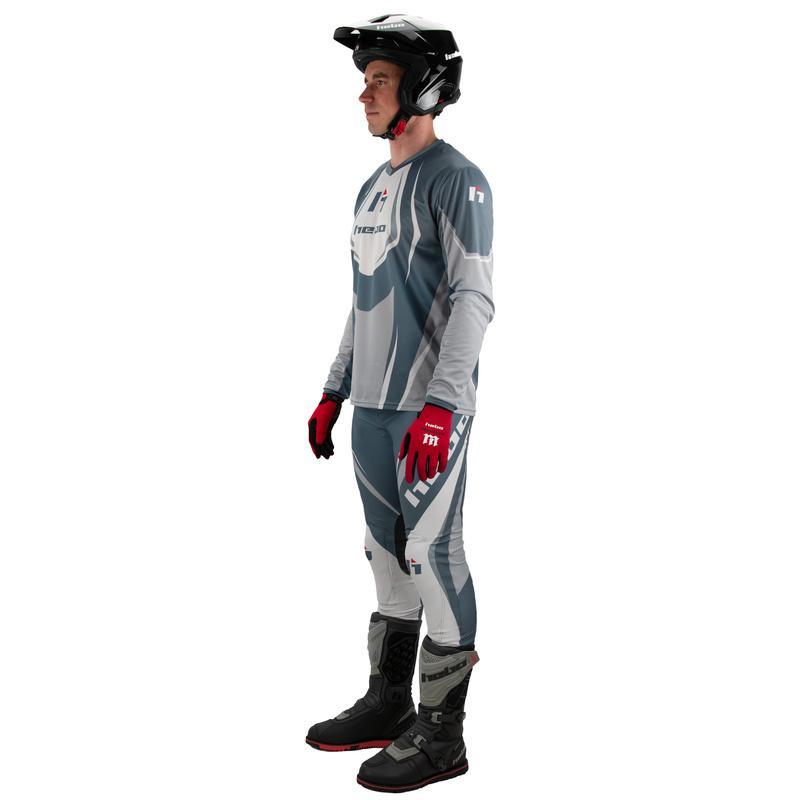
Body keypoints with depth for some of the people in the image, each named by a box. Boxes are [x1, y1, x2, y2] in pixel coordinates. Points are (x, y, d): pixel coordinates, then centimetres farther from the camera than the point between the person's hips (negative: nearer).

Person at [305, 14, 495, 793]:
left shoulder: (456, 180, -10)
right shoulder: (374, 188, 17)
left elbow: (473, 298, -18)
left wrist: (440, 406, -26)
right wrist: (333, 391, 21)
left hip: (431, 406, -9)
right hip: (374, 403, 9)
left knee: (433, 554, -5)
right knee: (390, 550, 14)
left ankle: (440, 732, 5)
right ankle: (388, 703, 26)